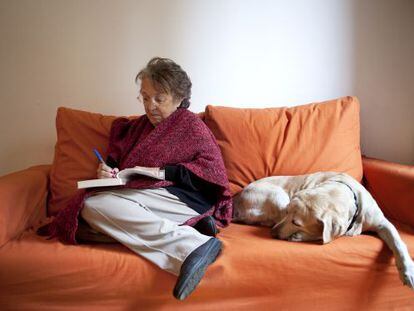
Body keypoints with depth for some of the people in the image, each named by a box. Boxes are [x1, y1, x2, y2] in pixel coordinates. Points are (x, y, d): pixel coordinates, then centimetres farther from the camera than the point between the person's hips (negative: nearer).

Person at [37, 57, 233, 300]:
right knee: (92, 205, -20)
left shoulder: (191, 123, 8)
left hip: (181, 197, -7)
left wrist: (163, 172, -11)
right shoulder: (137, 126, 26)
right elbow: (116, 159, 27)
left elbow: (214, 168, -3)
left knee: (94, 204, -25)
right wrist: (107, 170, 3)